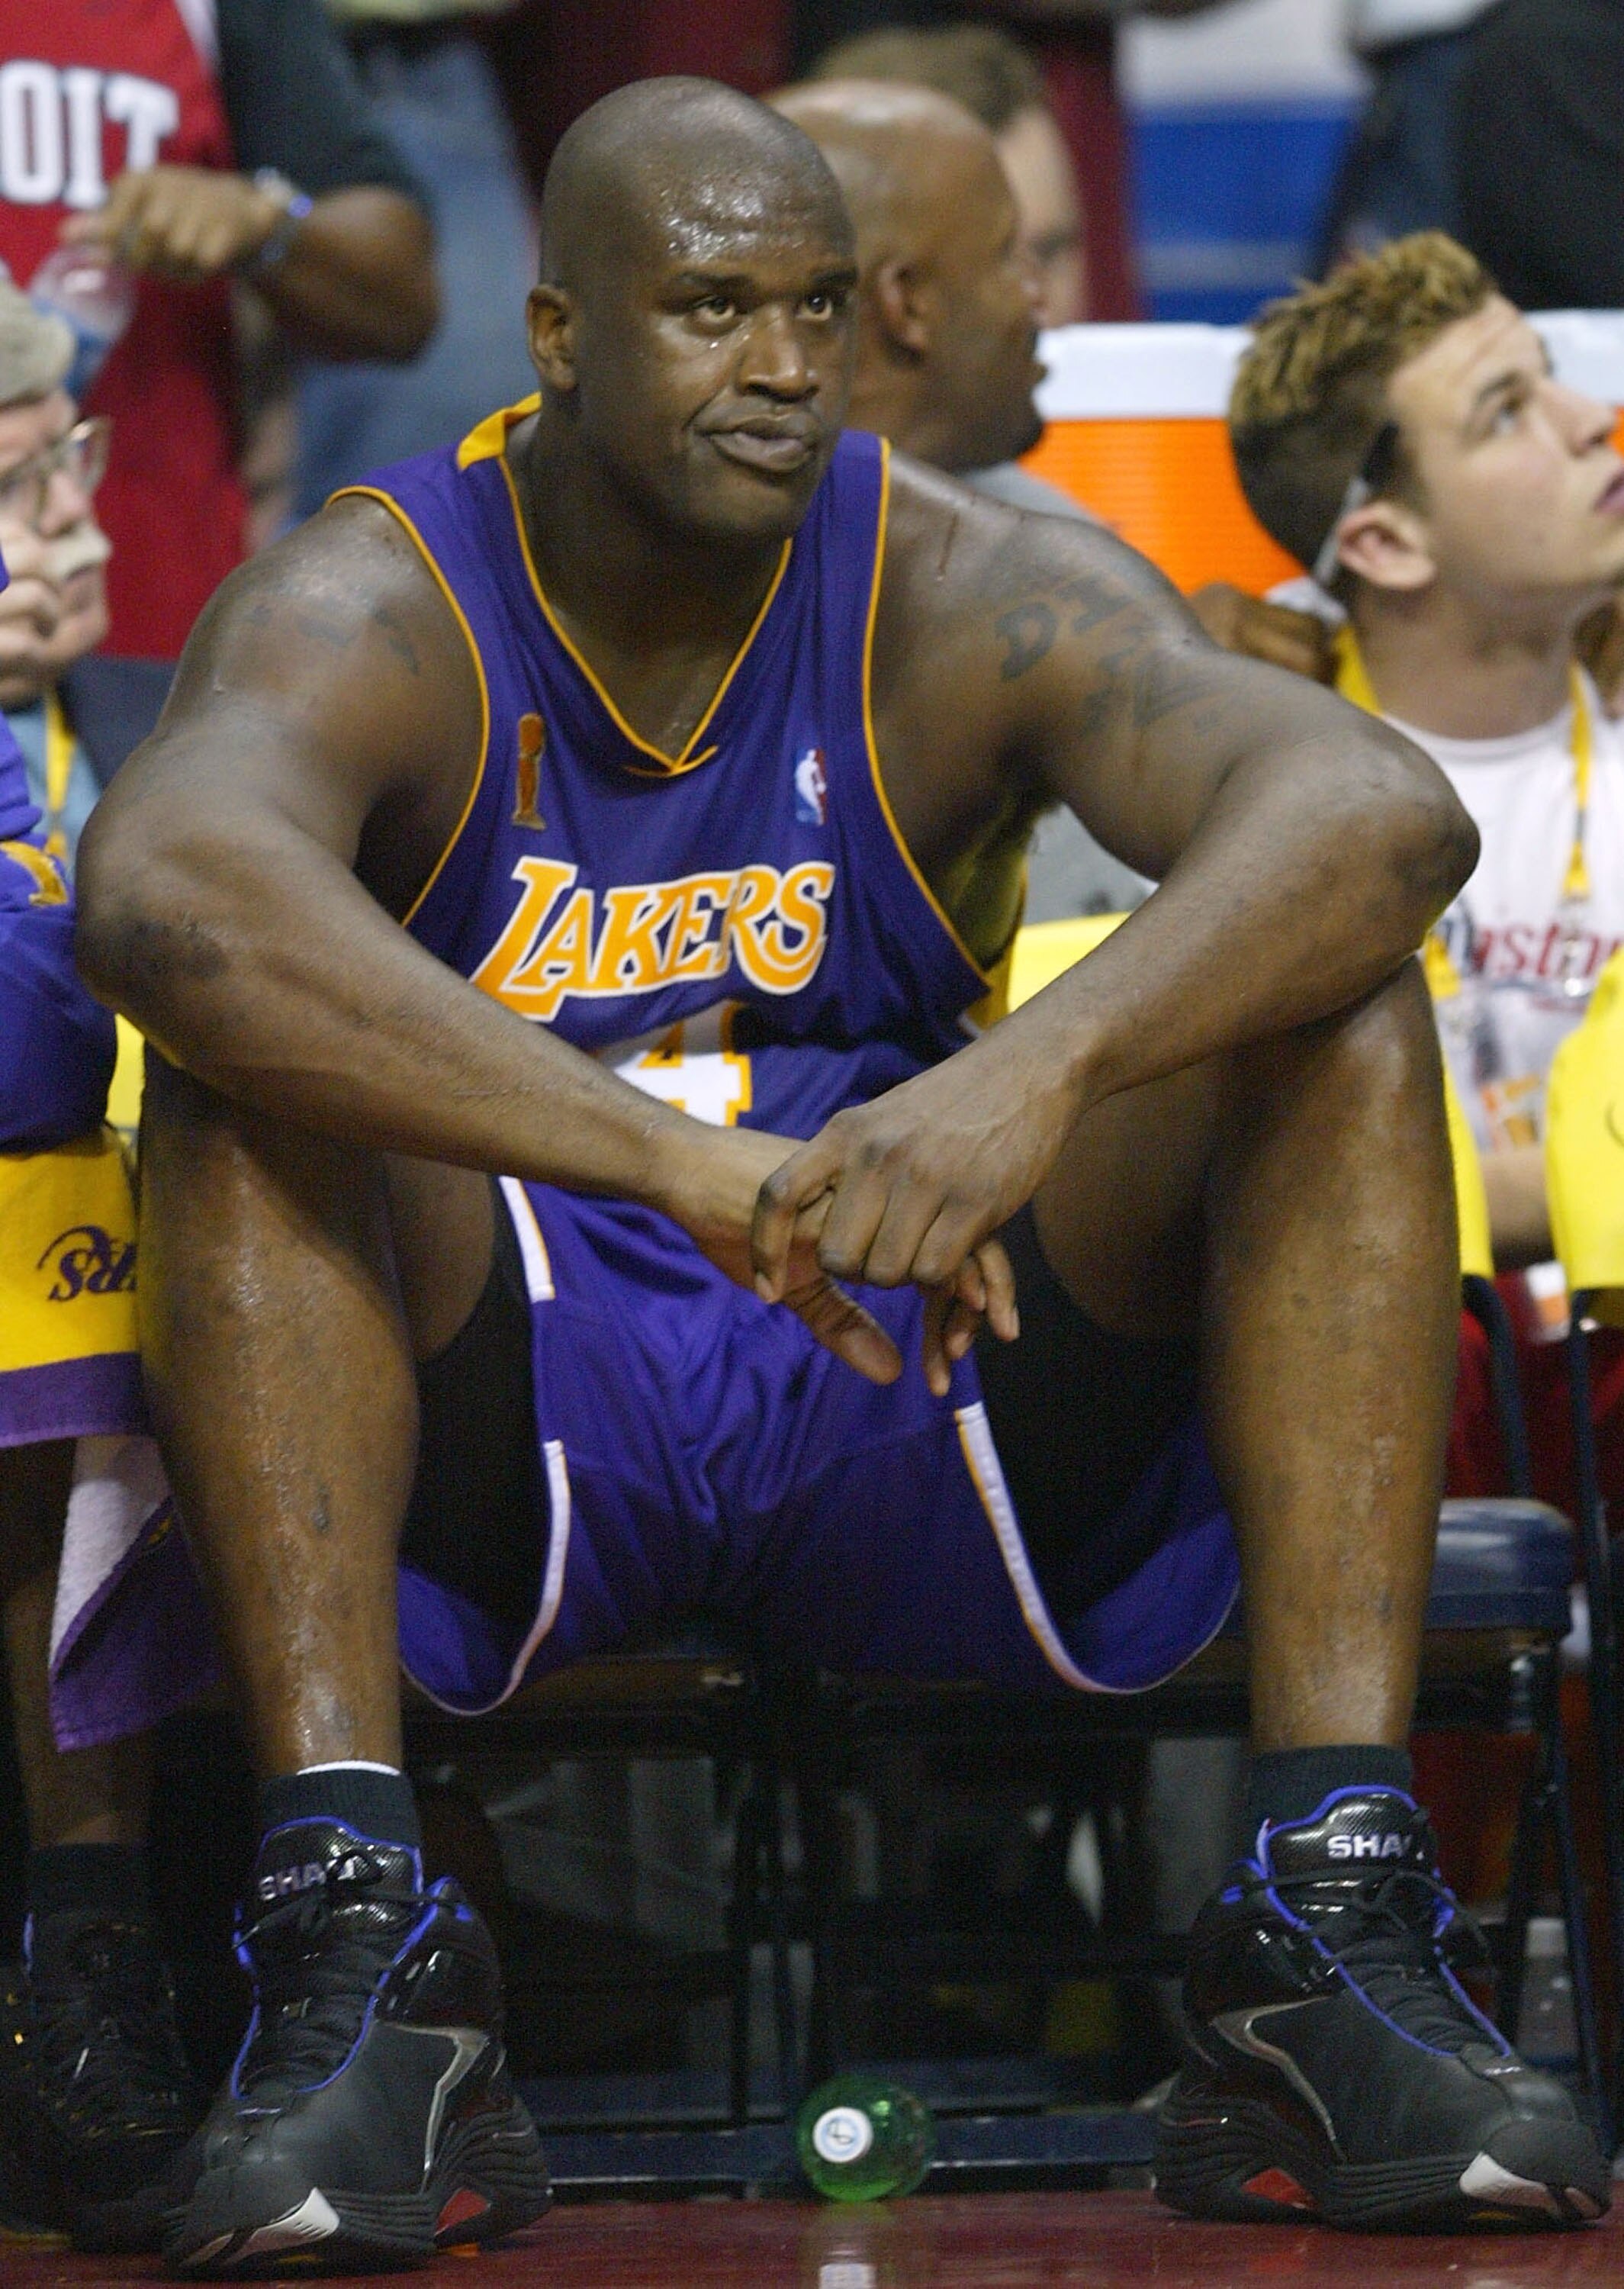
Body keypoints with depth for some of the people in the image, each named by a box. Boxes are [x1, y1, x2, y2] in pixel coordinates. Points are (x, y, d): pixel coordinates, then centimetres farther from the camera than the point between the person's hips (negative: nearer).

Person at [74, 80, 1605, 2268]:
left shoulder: (972, 595, -5)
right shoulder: (374, 615, -11)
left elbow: (1384, 811, -24)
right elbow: (161, 886, -36)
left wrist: (1035, 1077, -44)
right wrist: (680, 1166, -46)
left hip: (928, 1412, 2)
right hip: (505, 1441, -2)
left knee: (1337, 1009, -19)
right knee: (253, 1039, -28)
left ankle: (1336, 1926, -30)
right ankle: (355, 1955, -37)